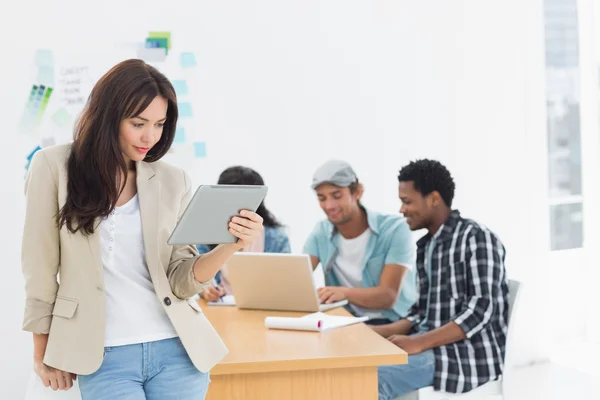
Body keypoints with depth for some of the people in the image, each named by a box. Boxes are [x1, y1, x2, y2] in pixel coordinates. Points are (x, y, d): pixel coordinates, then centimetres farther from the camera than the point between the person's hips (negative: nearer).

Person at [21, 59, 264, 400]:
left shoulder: (173, 182, 4)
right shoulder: (55, 166, -3)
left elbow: (181, 281, 1)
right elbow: (41, 269, 2)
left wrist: (229, 246, -15)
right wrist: (44, 353, 6)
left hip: (176, 350, 3)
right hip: (104, 357, -2)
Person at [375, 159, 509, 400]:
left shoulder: (476, 239, -10)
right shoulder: (425, 246, 16)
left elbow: (481, 311, -19)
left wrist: (419, 342, -27)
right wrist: (380, 332, 1)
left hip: (470, 354, -8)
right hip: (433, 345, 8)